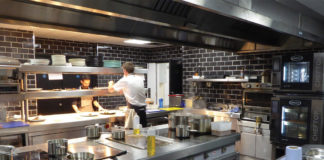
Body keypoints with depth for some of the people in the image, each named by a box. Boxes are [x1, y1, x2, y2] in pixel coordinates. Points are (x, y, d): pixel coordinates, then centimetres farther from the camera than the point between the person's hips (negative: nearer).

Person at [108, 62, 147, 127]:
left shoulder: (125, 80, -6)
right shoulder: (140, 79, 8)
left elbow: (110, 90, 7)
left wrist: (110, 83, 28)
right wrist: (123, 89, 35)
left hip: (134, 109, -5)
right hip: (143, 108, 5)